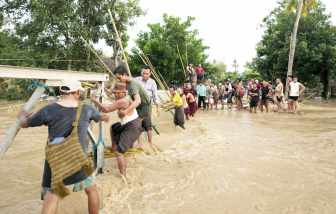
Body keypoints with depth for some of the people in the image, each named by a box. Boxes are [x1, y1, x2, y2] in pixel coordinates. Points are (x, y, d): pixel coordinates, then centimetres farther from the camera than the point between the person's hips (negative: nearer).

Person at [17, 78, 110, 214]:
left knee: (50, 200, 5)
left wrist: (21, 116, 33)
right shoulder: (87, 110, -1)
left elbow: (24, 124, 9)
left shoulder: (49, 110, -6)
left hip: (55, 162, -1)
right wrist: (106, 117, 46)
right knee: (92, 189, 23)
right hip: (79, 160, 1)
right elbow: (102, 117, 21)